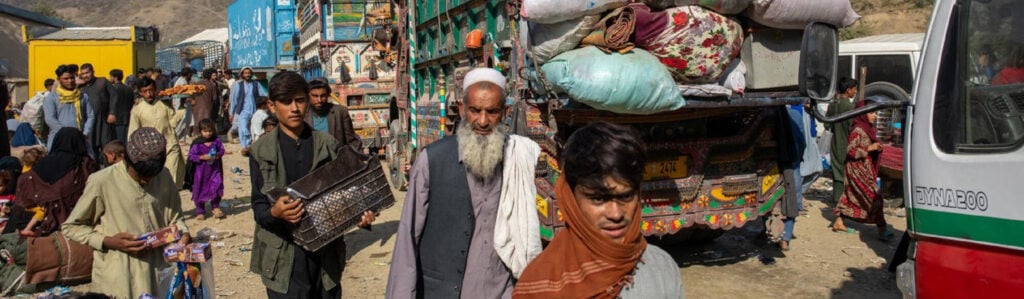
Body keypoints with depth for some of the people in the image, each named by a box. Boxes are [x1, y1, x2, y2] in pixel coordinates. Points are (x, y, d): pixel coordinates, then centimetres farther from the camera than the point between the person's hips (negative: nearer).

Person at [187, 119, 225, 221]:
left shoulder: (216, 141, -1)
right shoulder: (197, 143, -10)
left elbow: (222, 150, 8)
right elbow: (191, 155, -9)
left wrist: (217, 155, -13)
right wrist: (202, 157, -21)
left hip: (215, 169, 1)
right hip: (201, 170, -1)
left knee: (216, 187, -9)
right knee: (200, 190, 7)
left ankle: (215, 207, 13)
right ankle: (200, 211, 20)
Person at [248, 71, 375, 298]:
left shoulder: (328, 145, 5)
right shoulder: (261, 150, 0)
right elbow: (258, 206, -2)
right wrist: (274, 213, -24)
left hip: (327, 254, 2)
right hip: (284, 258, -2)